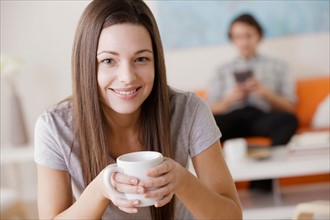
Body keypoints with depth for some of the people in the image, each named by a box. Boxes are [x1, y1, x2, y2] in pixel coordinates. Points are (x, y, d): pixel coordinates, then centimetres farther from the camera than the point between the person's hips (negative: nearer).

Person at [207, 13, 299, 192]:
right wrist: (229, 100, -6)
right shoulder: (223, 71, 25)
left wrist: (265, 92, -6)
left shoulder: (277, 67, 23)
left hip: (263, 118, 0)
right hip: (232, 118, 0)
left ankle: (262, 180, -35)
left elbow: (289, 108, 12)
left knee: (289, 119, -37)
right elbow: (212, 110, 15)